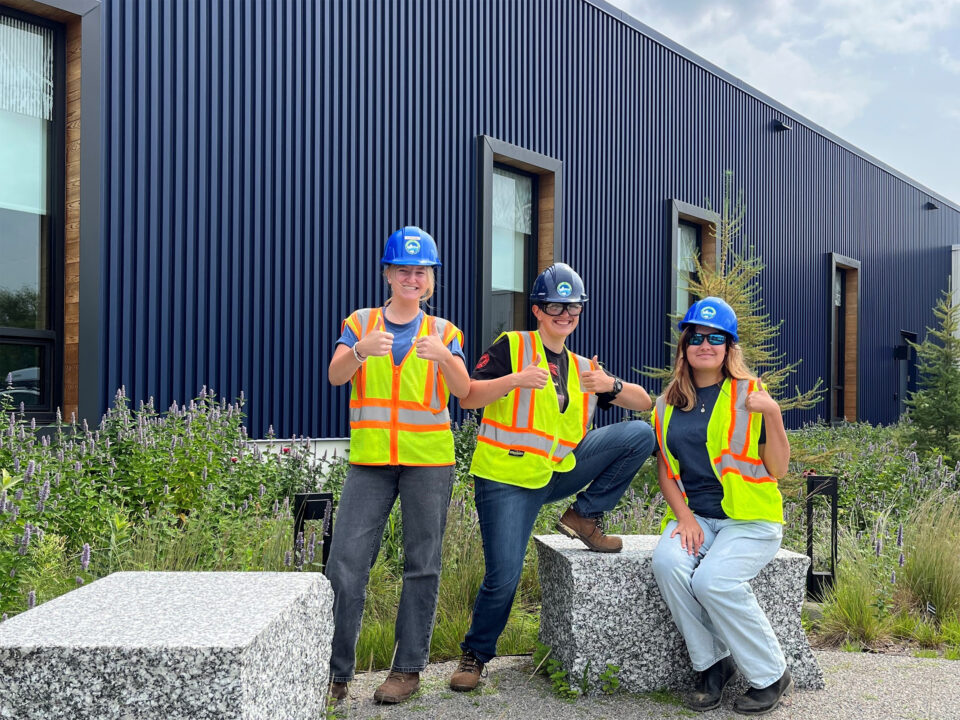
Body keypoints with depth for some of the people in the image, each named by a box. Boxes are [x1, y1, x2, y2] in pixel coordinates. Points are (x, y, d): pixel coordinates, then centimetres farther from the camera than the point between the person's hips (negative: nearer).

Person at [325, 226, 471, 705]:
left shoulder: (442, 331, 9)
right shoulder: (361, 323, 9)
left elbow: (462, 390, -6)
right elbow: (336, 375, -7)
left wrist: (443, 356, -26)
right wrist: (361, 350, -29)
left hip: (428, 459, 0)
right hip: (370, 458, 0)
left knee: (421, 565, 3)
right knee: (346, 562, -4)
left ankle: (409, 668, 13)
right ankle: (336, 671, 5)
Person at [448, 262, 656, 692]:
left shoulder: (582, 367, 14)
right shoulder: (511, 346, -2)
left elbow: (643, 403, 10)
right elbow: (467, 398, -11)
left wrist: (612, 385, -11)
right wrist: (516, 379, -26)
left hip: (558, 472, 5)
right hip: (506, 478, -5)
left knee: (640, 434, -8)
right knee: (503, 577, -13)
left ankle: (584, 516, 0)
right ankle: (475, 655, 13)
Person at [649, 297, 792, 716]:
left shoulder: (749, 394, 0)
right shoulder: (669, 402, 12)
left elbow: (778, 470, -3)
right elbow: (665, 469, 12)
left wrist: (773, 414, -16)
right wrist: (684, 516, -4)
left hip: (749, 519, -4)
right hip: (693, 517, 4)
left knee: (713, 579, -29)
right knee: (667, 562, -28)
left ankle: (771, 676, -7)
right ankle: (711, 664, -9)